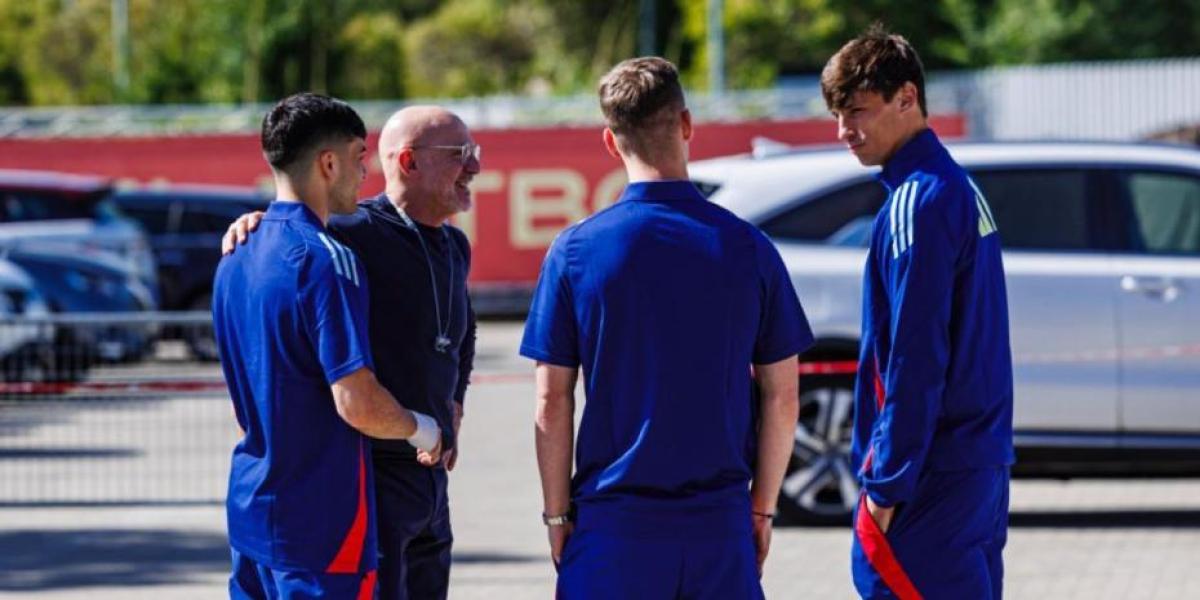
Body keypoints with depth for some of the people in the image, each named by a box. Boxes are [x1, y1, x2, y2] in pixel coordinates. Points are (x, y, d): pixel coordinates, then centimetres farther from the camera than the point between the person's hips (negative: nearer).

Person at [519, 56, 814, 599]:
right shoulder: (749, 247, -1)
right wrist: (762, 508, 13)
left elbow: (552, 404, -3)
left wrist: (557, 515, 6)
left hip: (613, 532, -1)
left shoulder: (575, 251, -5)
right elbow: (781, 397, 3)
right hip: (721, 528, 2)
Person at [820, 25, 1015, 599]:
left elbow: (915, 363, -19)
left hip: (934, 477, -10)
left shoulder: (918, 204, -15)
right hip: (980, 460, 10)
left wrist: (886, 485, -15)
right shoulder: (958, 187, 14)